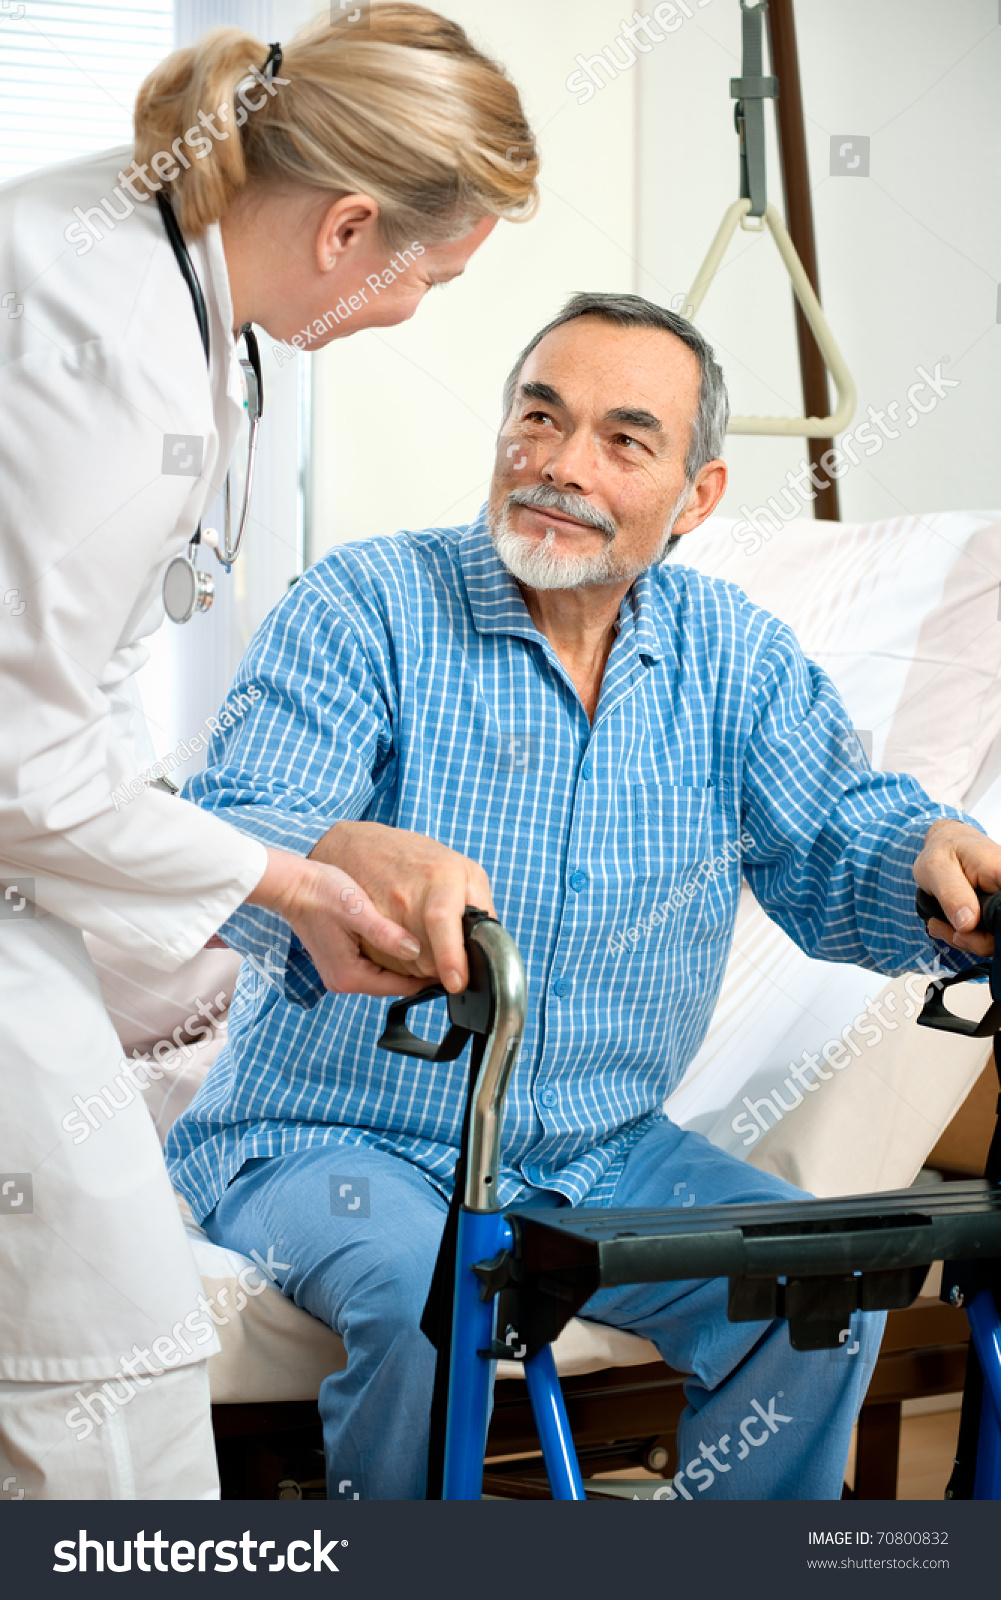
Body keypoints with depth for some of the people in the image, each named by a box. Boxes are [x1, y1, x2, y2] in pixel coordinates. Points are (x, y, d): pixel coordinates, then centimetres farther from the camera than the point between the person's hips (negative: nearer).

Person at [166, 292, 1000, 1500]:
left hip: (599, 1150, 4)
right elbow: (219, 840, -21)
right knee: (425, 1292, -32)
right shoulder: (363, 609, -9)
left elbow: (835, 853, -3)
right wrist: (352, 855, -45)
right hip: (333, 1140, -3)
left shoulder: (733, 656, 5)